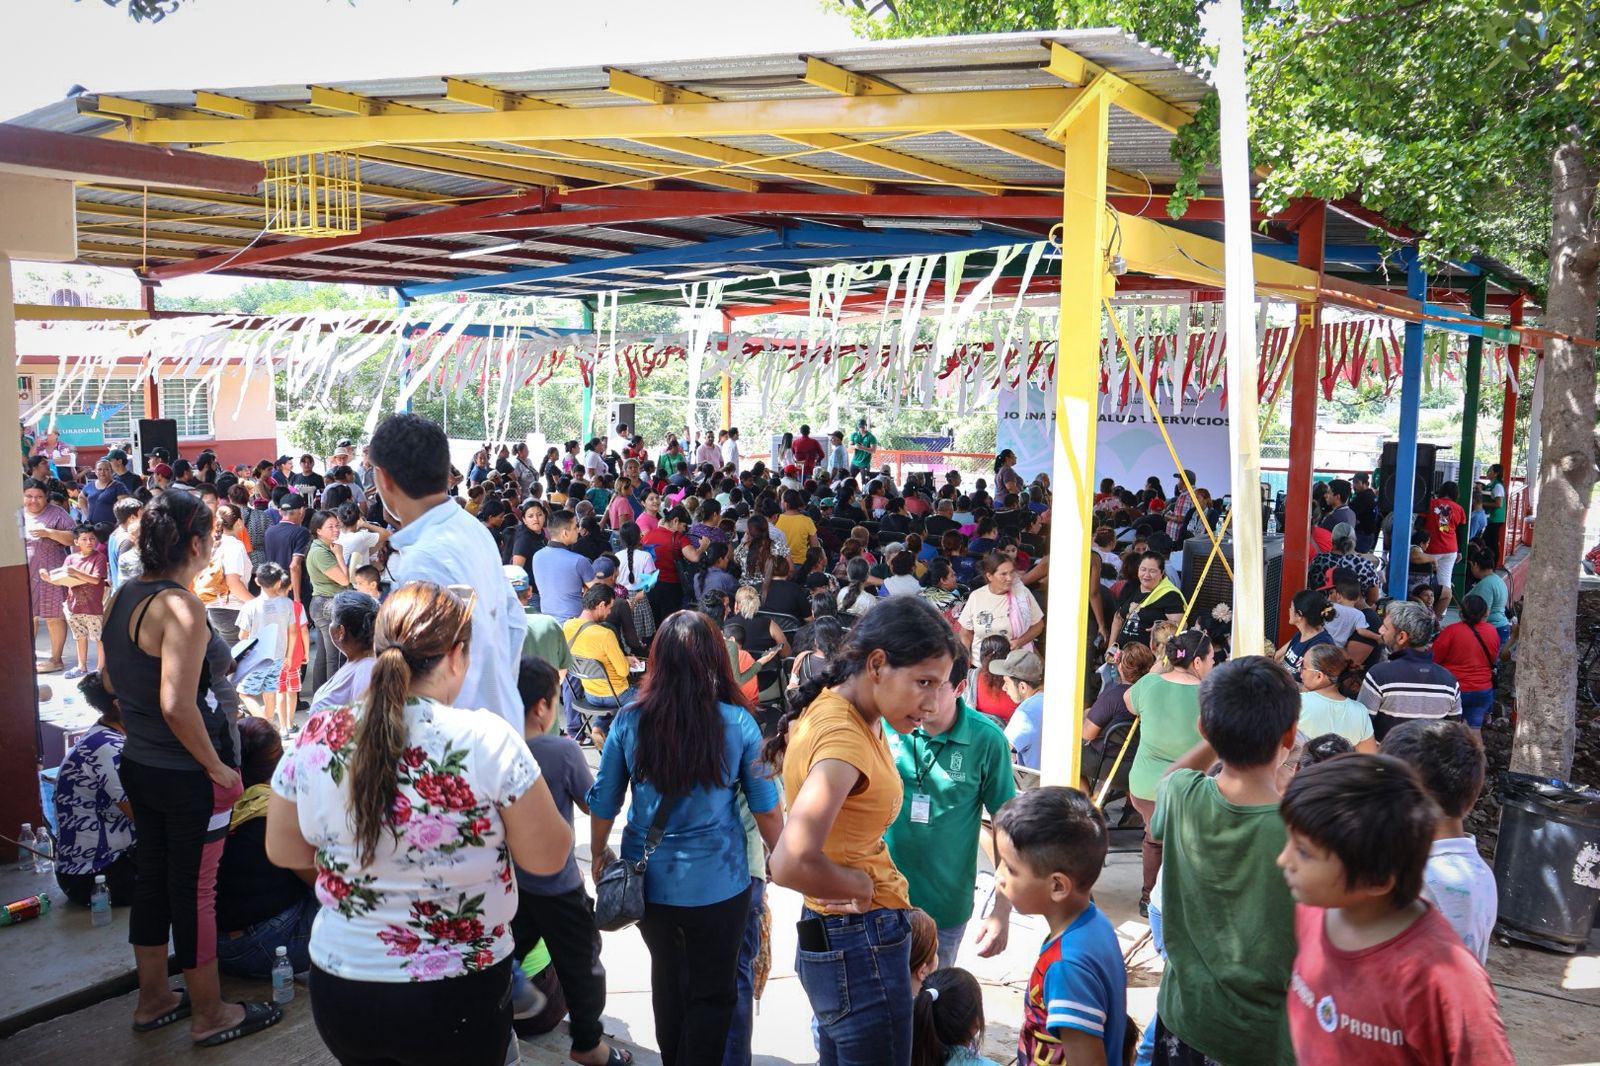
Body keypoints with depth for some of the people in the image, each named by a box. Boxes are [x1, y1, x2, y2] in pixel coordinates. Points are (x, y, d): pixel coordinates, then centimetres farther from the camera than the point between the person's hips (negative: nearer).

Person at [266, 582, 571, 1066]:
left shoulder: (313, 740, -9)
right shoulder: (487, 741, -21)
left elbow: (282, 851, 6)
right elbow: (548, 857, -11)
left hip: (339, 994, 4)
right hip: (457, 1001, -3)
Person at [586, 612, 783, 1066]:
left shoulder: (630, 721, -11)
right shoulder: (738, 723, -14)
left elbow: (603, 803, -2)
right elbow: (766, 808, -6)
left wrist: (598, 854, 16)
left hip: (648, 879, 3)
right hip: (717, 883, -3)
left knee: (667, 973, 27)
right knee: (713, 992, 15)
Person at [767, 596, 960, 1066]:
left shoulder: (833, 708, 2)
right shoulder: (844, 736, -25)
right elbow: (792, 864, -37)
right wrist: (863, 885, -17)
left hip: (834, 936, 9)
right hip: (861, 944, -9)